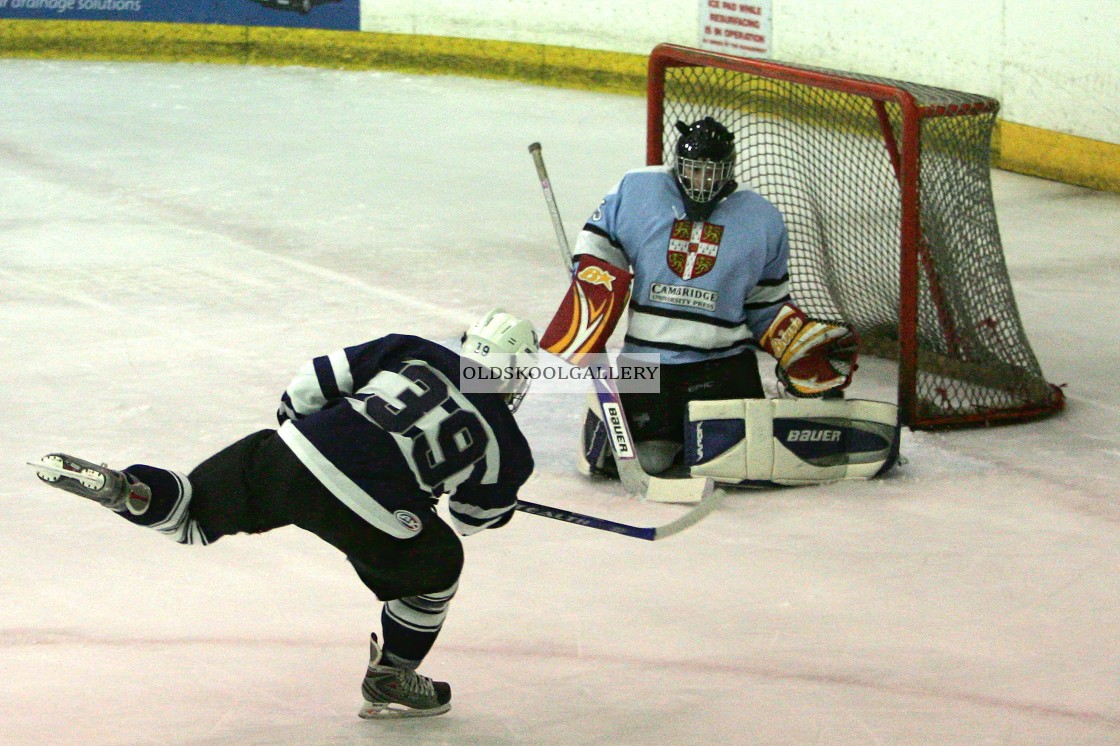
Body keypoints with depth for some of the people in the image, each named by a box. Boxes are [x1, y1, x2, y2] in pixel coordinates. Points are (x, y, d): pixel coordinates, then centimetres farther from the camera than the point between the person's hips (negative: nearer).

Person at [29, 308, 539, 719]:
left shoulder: (410, 351, 21)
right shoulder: (503, 440, 14)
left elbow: (309, 386, 19)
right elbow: (475, 517, 31)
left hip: (290, 453, 3)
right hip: (368, 510, -3)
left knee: (192, 514, 21)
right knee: (436, 565, 26)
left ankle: (128, 489, -8)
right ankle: (389, 681, 31)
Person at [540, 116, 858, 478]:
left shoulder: (762, 221, 5)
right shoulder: (635, 192, 1)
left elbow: (766, 305, 13)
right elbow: (596, 248, 8)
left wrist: (804, 348, 0)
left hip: (723, 359, 1)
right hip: (647, 357, -1)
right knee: (646, 459, -11)